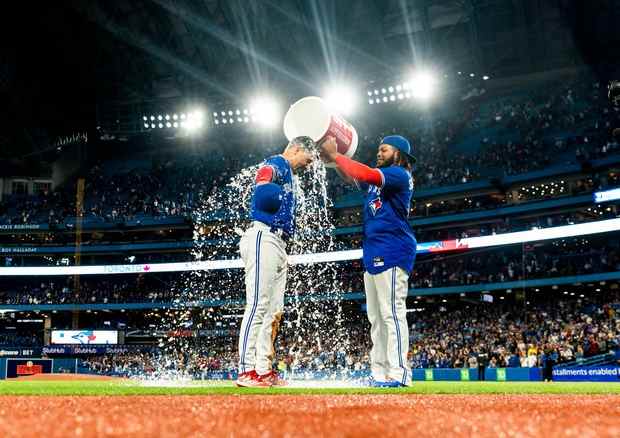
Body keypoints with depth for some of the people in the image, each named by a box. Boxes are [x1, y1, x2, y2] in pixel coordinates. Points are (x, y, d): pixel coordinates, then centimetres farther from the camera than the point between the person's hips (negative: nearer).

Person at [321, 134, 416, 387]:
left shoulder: (399, 174, -5)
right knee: (376, 318, 9)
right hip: (373, 254, 10)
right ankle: (379, 373, 12)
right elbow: (351, 176, 28)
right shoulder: (379, 178, 22)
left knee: (392, 313, -14)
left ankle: (398, 373, -15)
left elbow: (365, 174, -19)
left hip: (391, 252, -10)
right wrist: (334, 158, 10)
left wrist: (335, 155, -12)